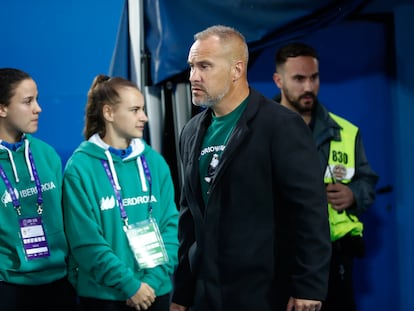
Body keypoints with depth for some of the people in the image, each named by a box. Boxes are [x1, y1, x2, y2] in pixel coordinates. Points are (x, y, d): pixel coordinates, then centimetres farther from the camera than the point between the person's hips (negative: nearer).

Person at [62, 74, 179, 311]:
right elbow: (86, 241, -12)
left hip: (156, 291, 3)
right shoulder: (81, 167, -8)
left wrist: (155, 278, -10)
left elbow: (171, 223, 2)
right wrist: (130, 285, -15)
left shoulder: (154, 162, 4)